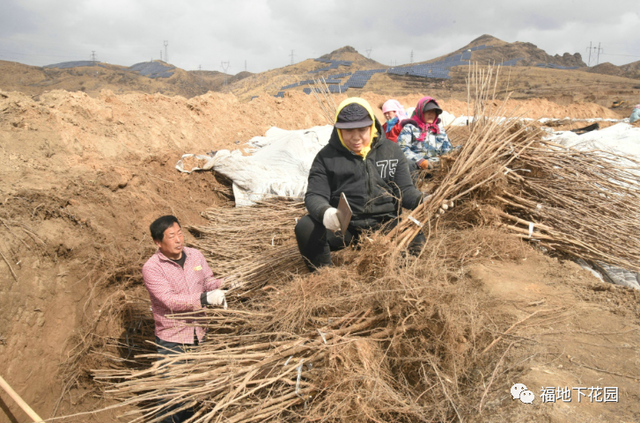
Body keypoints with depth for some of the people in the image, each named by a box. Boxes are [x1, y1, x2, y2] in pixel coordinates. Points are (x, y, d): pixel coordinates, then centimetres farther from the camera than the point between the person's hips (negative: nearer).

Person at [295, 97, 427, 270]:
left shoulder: (391, 151, 10)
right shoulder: (326, 156, 3)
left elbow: (405, 189, 8)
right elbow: (315, 195, -5)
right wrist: (324, 212, -29)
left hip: (385, 224, 1)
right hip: (343, 227, -1)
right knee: (306, 227, -27)